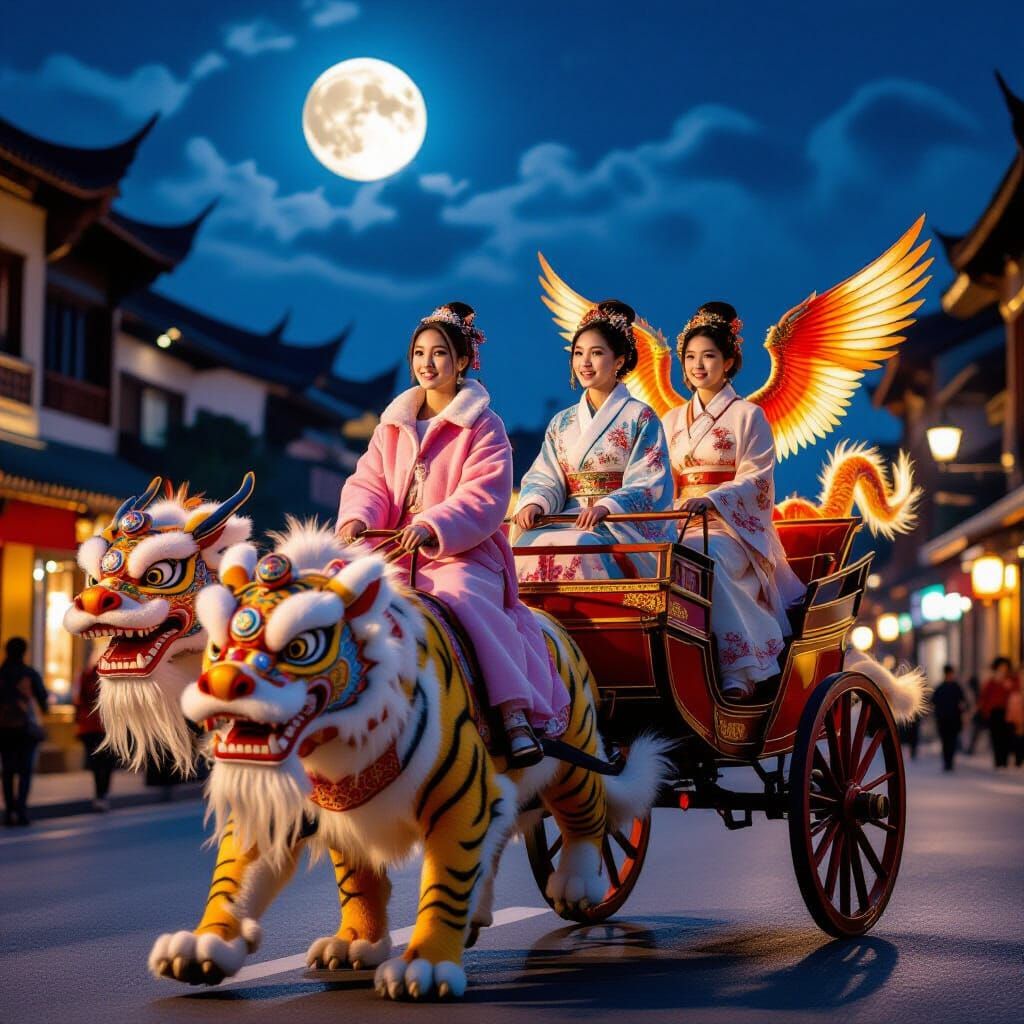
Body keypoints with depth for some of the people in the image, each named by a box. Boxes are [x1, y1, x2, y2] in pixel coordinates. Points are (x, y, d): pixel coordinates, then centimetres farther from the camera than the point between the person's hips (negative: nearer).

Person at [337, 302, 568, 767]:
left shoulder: (483, 427, 3)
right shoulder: (393, 425, 19)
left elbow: (485, 496, -9)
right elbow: (369, 482, 13)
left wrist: (433, 526, -25)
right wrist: (356, 518, -11)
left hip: (464, 553, -5)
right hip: (397, 552, 5)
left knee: (461, 598, -36)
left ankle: (516, 713, -38)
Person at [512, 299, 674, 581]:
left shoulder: (639, 417, 5)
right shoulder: (562, 422, 20)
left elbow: (650, 484, -5)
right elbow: (545, 477, 12)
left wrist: (606, 506, -22)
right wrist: (534, 503, -12)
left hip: (625, 528, -4)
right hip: (571, 521, 4)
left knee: (579, 547, -36)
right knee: (532, 544, -30)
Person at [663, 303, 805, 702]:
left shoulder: (747, 415, 6)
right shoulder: (673, 420, 22)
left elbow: (756, 479, -5)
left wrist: (711, 499, -22)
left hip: (734, 526, -4)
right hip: (683, 526, 4)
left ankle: (736, 677, -36)